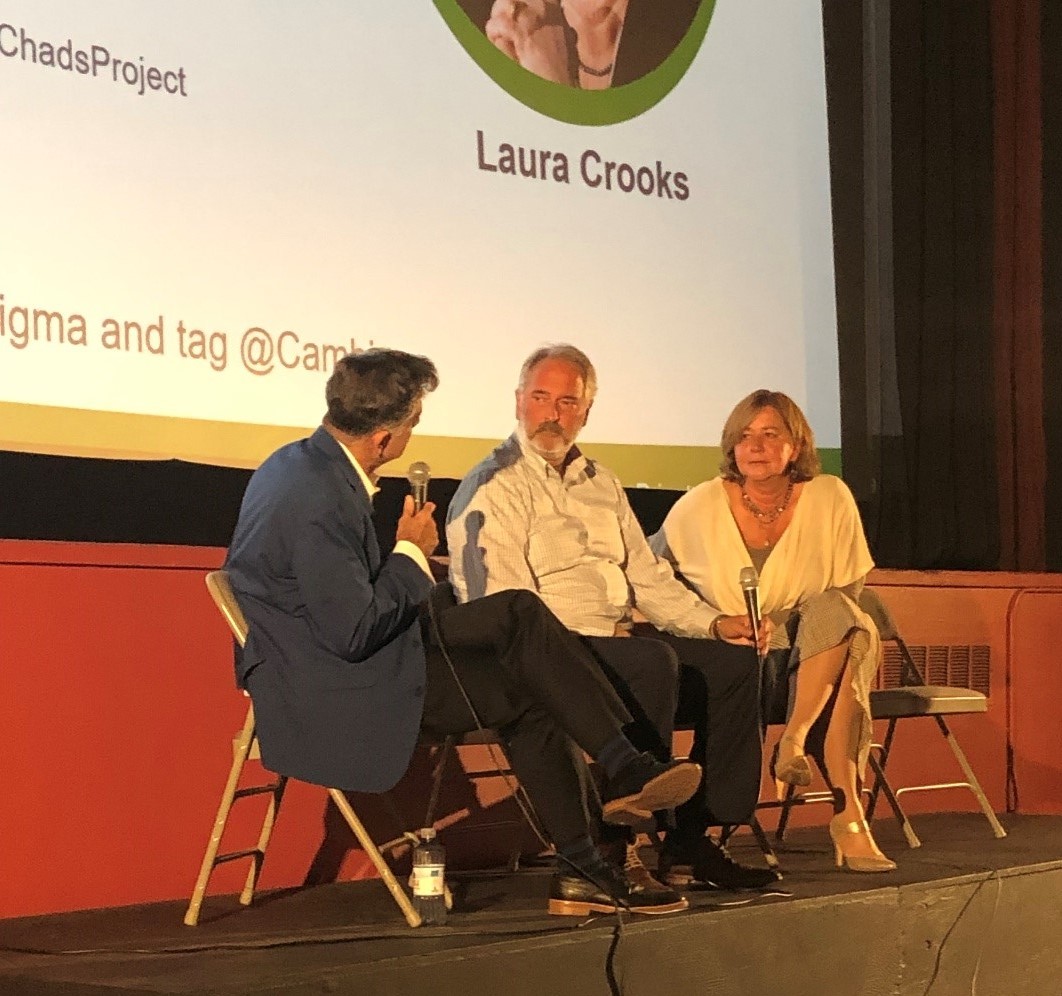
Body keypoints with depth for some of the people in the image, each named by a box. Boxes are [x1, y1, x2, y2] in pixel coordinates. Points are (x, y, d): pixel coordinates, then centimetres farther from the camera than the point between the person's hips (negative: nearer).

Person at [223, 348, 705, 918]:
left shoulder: (302, 464, 6)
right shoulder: (319, 502, -26)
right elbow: (354, 635, -23)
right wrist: (411, 555, -11)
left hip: (321, 652, 10)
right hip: (328, 693, -10)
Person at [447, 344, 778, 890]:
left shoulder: (599, 483, 22)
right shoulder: (492, 488, -4)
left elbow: (647, 575, 24)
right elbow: (503, 607, -14)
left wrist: (712, 622, 9)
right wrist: (570, 648, -24)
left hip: (620, 637, 8)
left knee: (734, 660, -8)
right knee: (652, 666, -33)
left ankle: (692, 838, -8)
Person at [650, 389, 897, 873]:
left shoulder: (830, 499, -1)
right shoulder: (700, 507, -3)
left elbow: (848, 592, 5)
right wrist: (716, 623, -8)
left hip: (817, 649, 2)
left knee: (835, 614, -33)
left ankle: (795, 739, -31)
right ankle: (847, 811, -32)